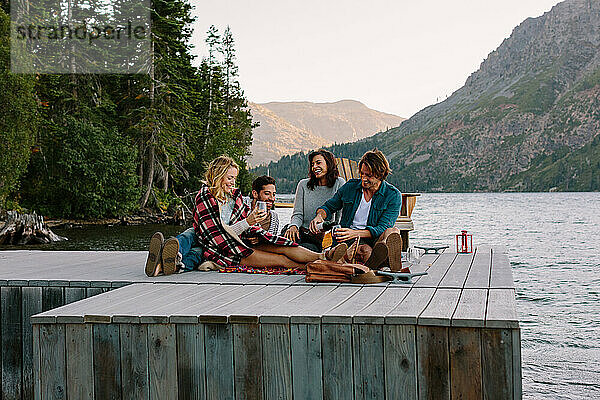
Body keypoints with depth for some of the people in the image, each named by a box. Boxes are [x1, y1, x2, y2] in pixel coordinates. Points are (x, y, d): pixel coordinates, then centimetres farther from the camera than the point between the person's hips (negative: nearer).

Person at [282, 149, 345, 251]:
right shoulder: (303, 184, 10)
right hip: (303, 233, 1)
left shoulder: (339, 183, 4)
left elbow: (340, 217, 1)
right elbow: (297, 214, 5)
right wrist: (293, 226, -19)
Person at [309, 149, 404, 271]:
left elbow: (382, 228, -11)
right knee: (365, 251, -35)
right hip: (349, 240, 2)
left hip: (374, 239, -2)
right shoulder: (350, 186, 8)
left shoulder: (394, 195, -3)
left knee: (393, 231, -36)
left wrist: (355, 233, -26)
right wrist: (320, 216, -4)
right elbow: (329, 206, 21)